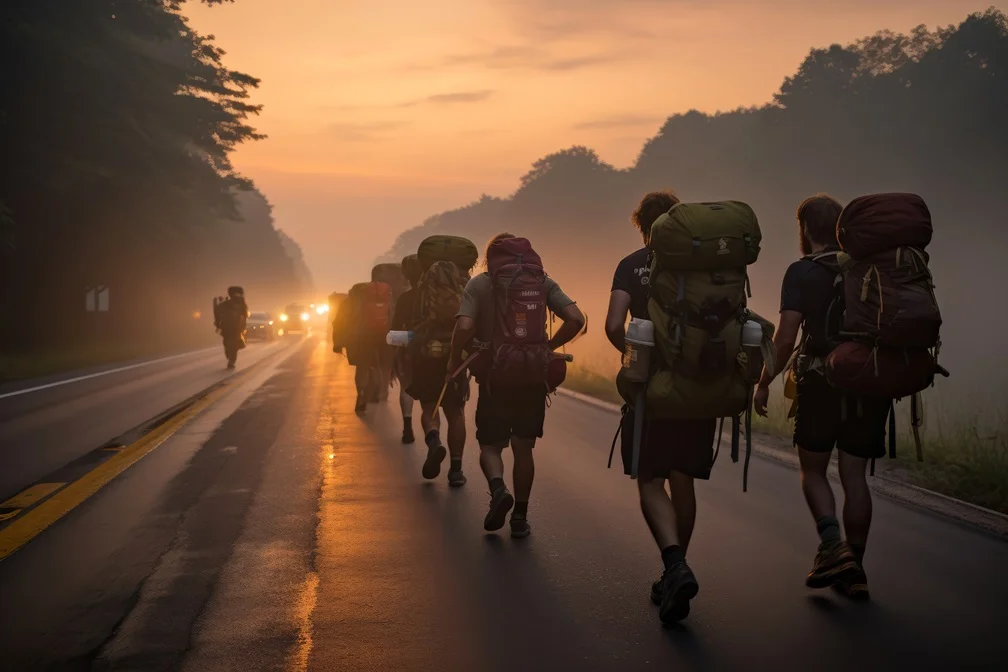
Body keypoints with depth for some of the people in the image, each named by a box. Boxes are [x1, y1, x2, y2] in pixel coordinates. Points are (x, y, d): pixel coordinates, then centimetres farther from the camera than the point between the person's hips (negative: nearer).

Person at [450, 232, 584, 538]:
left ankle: (498, 488, -17)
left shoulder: (479, 283, -2)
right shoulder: (543, 281, 3)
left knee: (490, 445, 12)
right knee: (523, 448, 15)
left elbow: (464, 328, -16)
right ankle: (520, 517, 15)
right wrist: (548, 347, 5)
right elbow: (575, 319, -8)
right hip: (533, 376, 2)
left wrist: (455, 362, -1)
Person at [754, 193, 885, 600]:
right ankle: (855, 571, 11)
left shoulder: (802, 272, -4)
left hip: (821, 383, -4)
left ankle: (833, 545, -10)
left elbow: (785, 338, -11)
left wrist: (764, 382, 0)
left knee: (813, 470, 11)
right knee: (854, 475, 10)